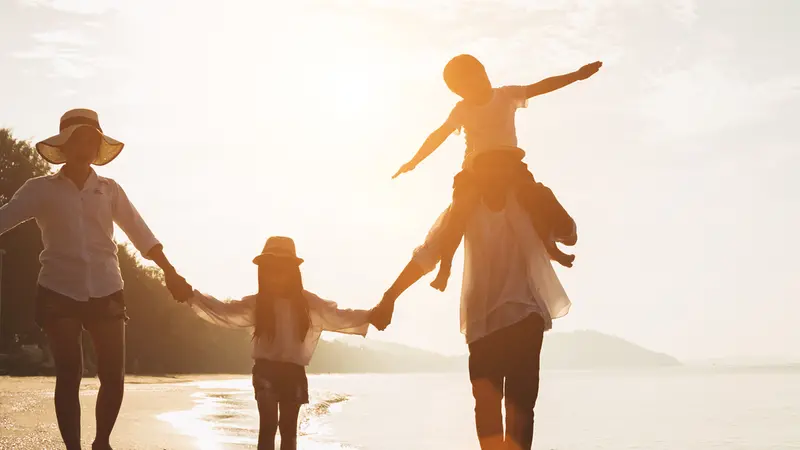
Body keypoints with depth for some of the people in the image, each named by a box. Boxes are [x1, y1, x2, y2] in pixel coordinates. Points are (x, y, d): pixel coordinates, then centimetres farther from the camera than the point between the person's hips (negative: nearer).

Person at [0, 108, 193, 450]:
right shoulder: (41, 189, 3)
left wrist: (170, 273, 5)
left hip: (106, 291, 2)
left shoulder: (109, 190, 8)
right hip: (59, 292, -2)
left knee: (114, 375, 0)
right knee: (69, 375, -4)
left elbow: (141, 233, 9)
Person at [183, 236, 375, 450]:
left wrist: (369, 316, -18)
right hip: (266, 371, -1)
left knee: (289, 428, 8)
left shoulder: (309, 303, 3)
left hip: (294, 373, 2)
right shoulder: (256, 303, 1)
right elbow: (223, 312, -8)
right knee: (268, 425, -10)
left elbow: (340, 317, -1)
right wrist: (192, 296, -22)